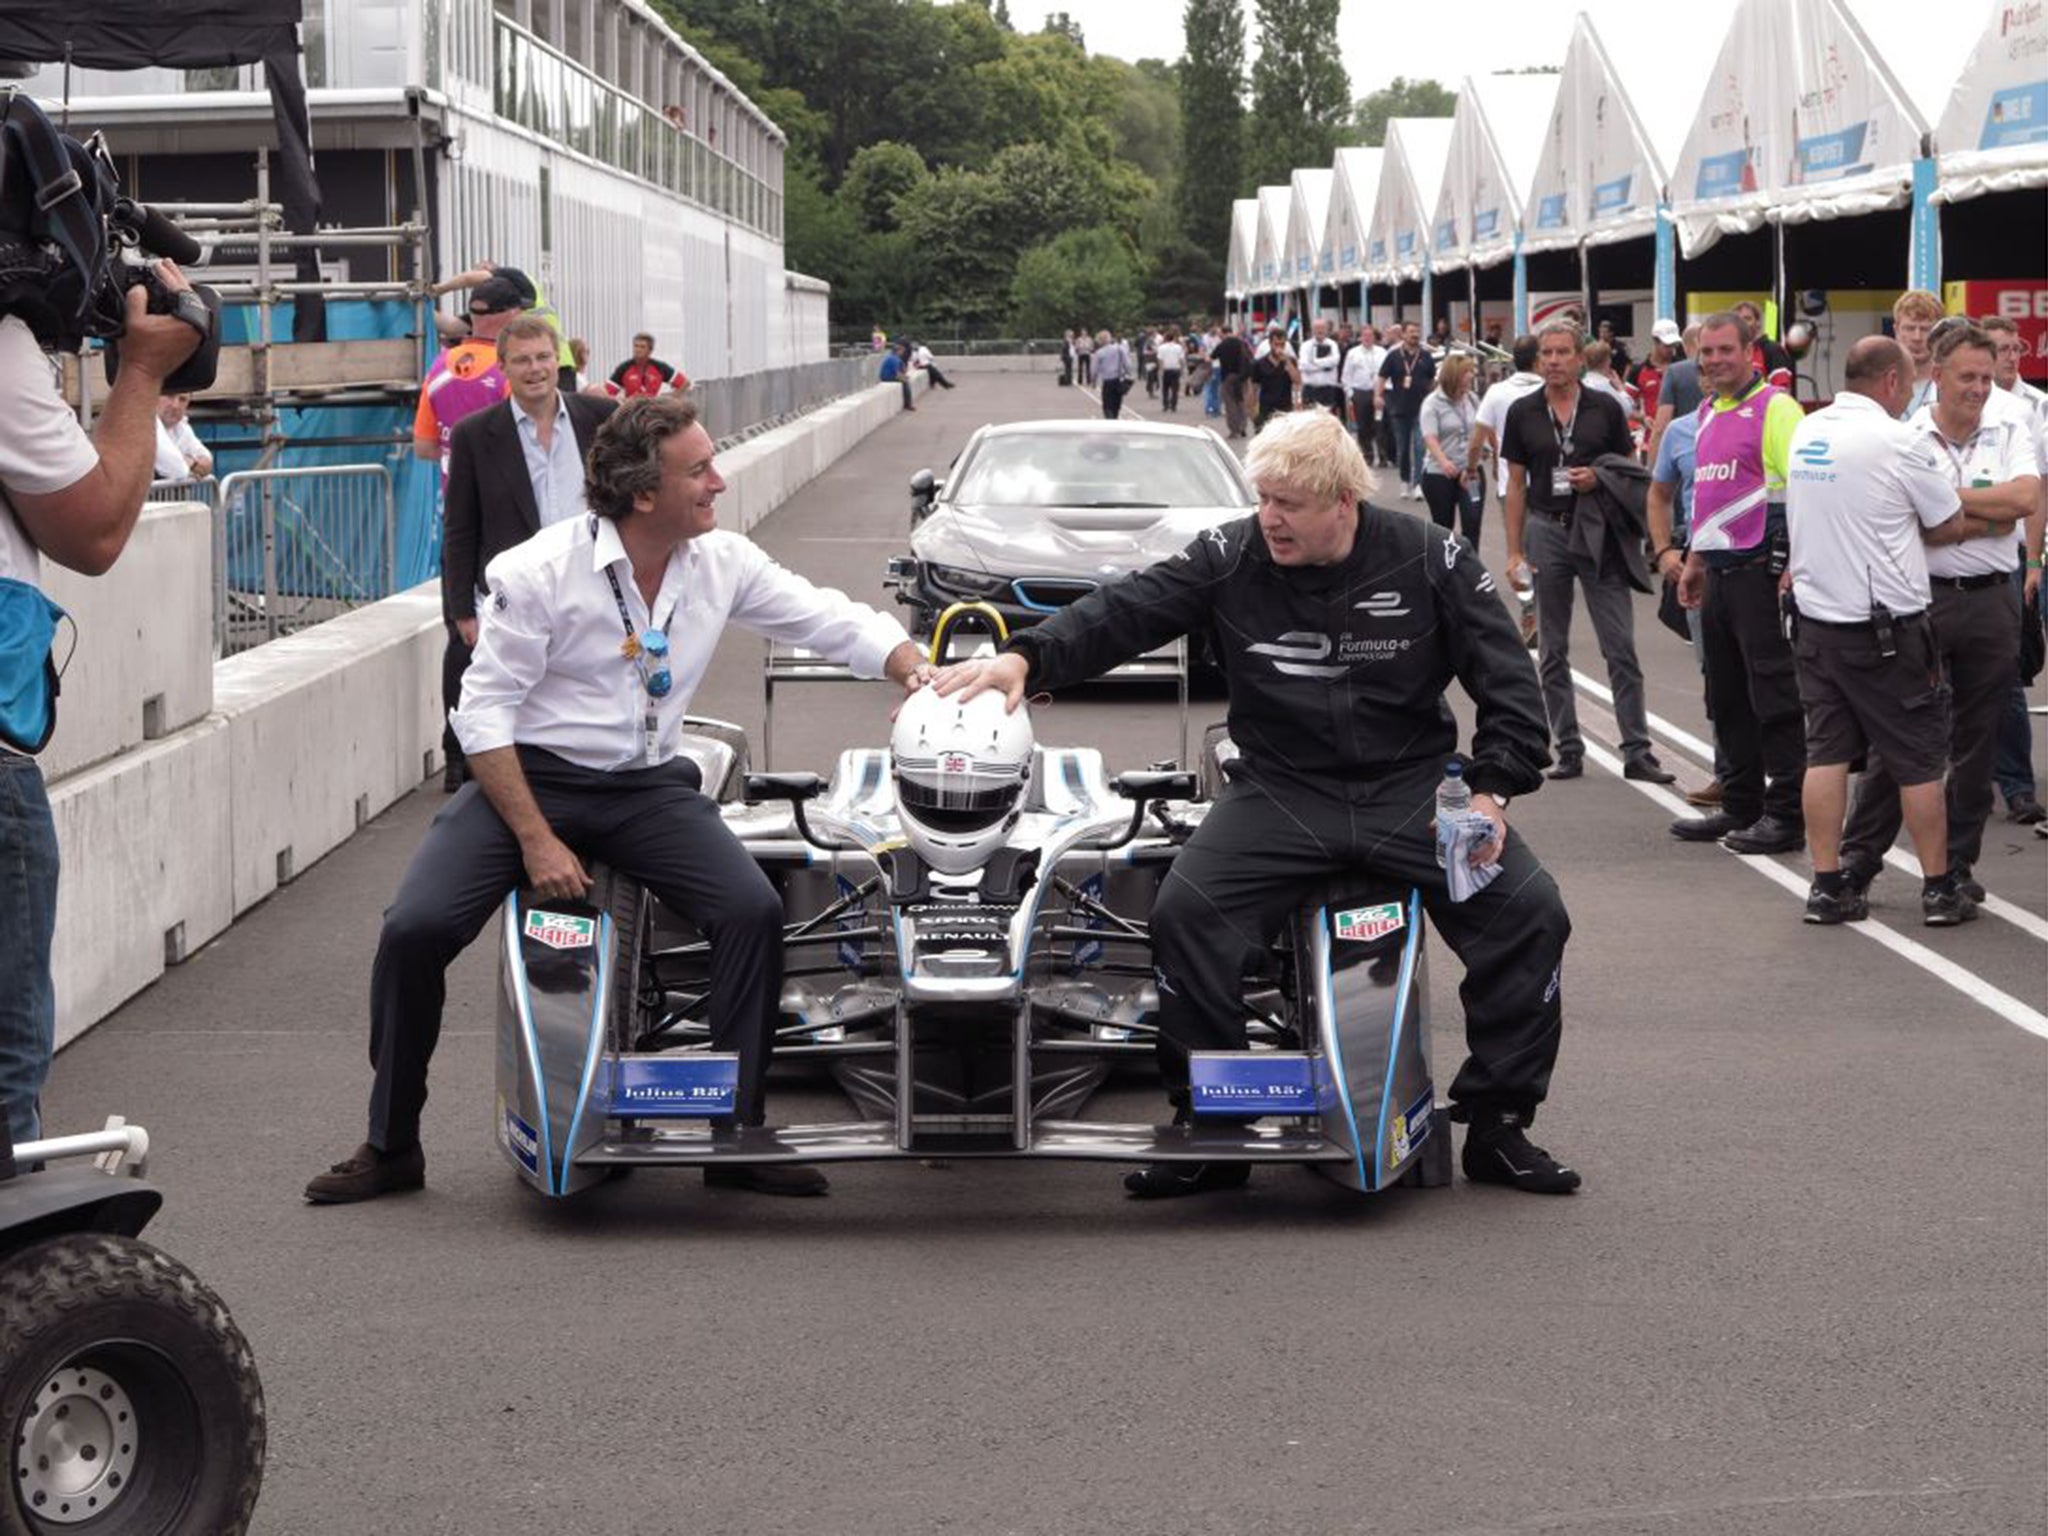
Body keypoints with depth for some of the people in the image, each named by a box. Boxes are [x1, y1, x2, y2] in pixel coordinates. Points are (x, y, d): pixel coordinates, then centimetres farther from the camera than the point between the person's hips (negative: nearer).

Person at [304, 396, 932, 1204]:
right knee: (414, 929, -20)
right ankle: (391, 1146, 0)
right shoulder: (540, 571, -14)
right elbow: (483, 711, -12)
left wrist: (919, 672, -11)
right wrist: (535, 839, -18)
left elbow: (832, 620, 8)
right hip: (530, 776, -3)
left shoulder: (722, 562, 0)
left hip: (647, 785, 3)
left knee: (754, 910, -20)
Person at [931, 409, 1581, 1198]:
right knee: (1185, 910, -24)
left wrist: (1492, 789, -11)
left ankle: (1496, 1126, -2)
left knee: (1530, 910, -18)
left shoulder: (1430, 562, -3)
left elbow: (1508, 682, 1)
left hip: (1414, 786, 0)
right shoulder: (1230, 559, -2)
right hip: (1281, 790, 0)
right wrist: (1026, 656, -27)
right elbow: (1120, 612, -10)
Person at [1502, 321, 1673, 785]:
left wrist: (1599, 480, -14)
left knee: (1621, 648, -4)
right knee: (1552, 651, 5)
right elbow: (1516, 485, 6)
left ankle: (1637, 751, -1)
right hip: (1546, 532, 1)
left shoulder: (1605, 408, 1)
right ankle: (1568, 749, 14)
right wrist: (1514, 551, 1)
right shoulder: (1522, 413, 4)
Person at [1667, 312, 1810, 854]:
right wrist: (1695, 559, 24)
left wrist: (1793, 565, -22)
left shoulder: (1774, 408, -10)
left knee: (1774, 696, -5)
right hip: (1719, 573, 9)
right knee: (1728, 698, 13)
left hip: (1760, 568, -9)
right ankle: (1740, 806, 22)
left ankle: (1786, 814, -1)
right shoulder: (1707, 413, 17)